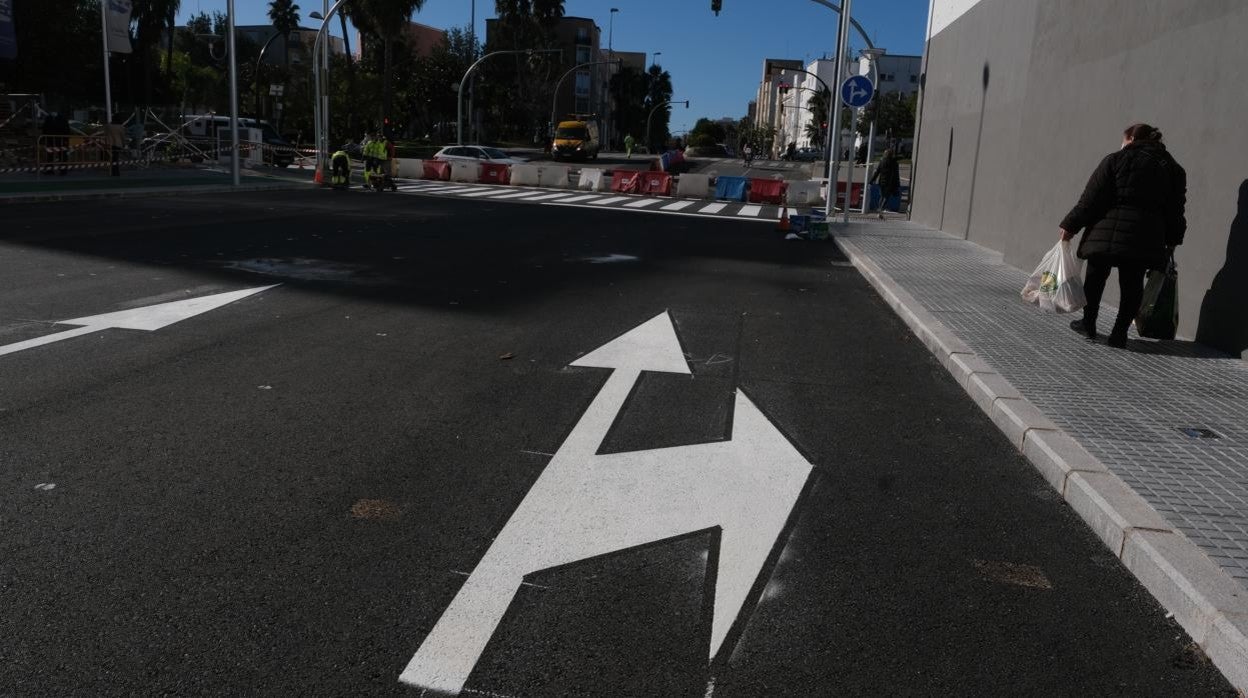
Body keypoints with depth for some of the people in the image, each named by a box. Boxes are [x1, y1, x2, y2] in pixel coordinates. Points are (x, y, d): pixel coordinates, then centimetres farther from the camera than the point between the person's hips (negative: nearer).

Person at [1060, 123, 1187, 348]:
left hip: (1108, 232, -3)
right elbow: (1175, 209, 15)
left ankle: (1088, 323, 23)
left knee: (1096, 276, 13)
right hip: (1145, 237, 3)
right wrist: (1172, 240, 24)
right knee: (1132, 283, 9)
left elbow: (1090, 199, -6)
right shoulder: (1172, 169, 13)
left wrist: (1070, 226, -2)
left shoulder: (1115, 160, -1)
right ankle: (1120, 332, 9)